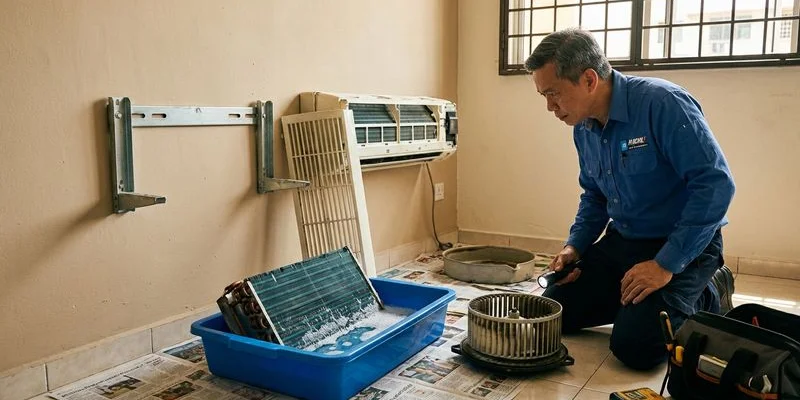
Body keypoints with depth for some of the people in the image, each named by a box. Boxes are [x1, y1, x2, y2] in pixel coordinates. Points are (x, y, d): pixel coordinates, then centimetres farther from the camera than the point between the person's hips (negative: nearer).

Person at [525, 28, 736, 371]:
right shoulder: (583, 127, 1)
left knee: (634, 346, -21)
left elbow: (716, 184, -26)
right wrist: (575, 246, 0)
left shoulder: (662, 103, -23)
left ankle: (709, 299, 5)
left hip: (683, 245, -7)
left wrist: (666, 265, -27)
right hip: (622, 240, 7)